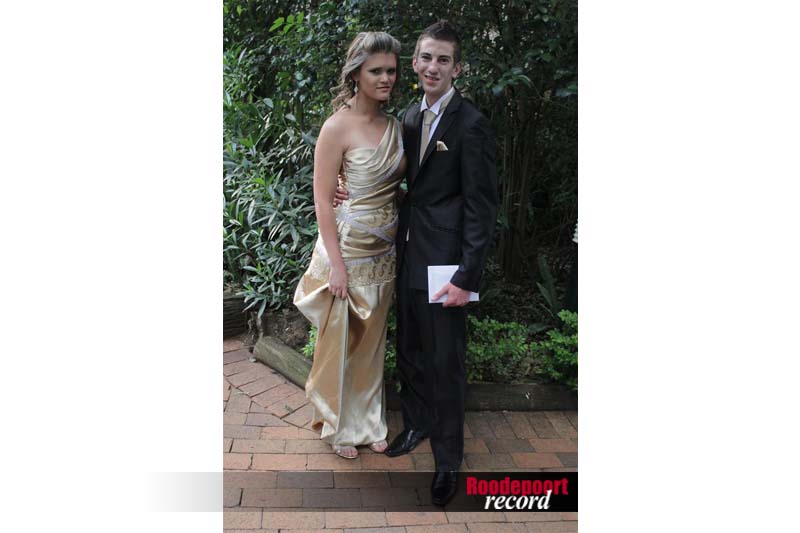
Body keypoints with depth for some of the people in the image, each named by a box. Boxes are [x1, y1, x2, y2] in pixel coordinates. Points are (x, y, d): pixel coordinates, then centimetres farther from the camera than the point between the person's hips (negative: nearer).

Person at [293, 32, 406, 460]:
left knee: (371, 341, 17)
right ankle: (338, 426, 29)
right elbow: (323, 200, -14)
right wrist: (336, 264, -17)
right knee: (339, 341, 8)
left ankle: (367, 421, 35)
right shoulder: (338, 127, -14)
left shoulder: (393, 125, 6)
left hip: (383, 253, 6)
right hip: (348, 250, -6)